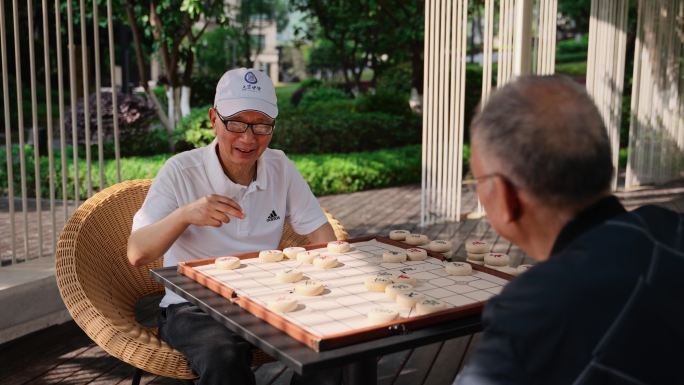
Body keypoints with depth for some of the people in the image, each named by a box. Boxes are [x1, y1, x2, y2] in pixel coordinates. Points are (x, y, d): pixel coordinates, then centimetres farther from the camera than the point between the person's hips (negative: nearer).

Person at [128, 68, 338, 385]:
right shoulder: (181, 171, -11)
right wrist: (184, 215, -34)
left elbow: (320, 233, 4)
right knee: (224, 357, -36)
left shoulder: (281, 168, 1)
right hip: (193, 307, -4)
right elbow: (136, 255, -15)